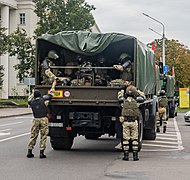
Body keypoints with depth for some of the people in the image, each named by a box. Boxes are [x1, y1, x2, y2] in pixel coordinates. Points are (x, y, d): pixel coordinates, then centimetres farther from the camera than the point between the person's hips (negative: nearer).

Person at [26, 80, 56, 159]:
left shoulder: (32, 102, 5)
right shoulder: (43, 99, -4)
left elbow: (29, 99, 30)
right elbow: (51, 94, 9)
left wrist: (32, 93, 45)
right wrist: (53, 86, 22)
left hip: (36, 120, 3)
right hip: (44, 119, -3)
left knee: (33, 136, 9)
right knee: (43, 136, 1)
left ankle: (29, 152, 8)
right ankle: (41, 153, -2)